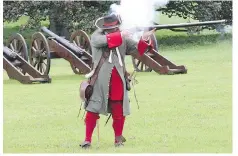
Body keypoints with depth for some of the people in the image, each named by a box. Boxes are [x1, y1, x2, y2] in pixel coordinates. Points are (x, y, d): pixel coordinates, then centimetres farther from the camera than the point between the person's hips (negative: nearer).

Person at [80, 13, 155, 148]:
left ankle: (119, 139, 20)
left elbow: (137, 49, 4)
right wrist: (119, 35, -24)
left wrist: (144, 40, -15)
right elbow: (102, 40, -25)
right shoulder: (97, 36, -3)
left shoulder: (123, 38, 6)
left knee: (119, 111, 7)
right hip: (101, 80, -3)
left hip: (117, 80, 3)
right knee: (93, 110, 0)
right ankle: (87, 140, 6)